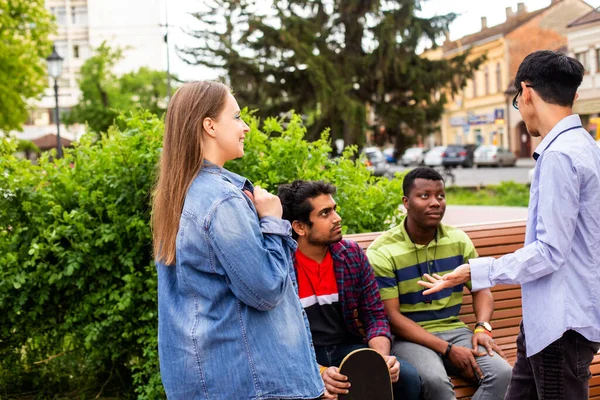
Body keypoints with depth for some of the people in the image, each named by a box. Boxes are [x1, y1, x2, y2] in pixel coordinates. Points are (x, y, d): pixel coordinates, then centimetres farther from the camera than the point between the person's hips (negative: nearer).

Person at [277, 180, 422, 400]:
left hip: (347, 348, 5)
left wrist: (382, 357, -16)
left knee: (407, 377, -19)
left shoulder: (352, 254, 1)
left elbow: (374, 314, 4)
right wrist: (317, 372, -28)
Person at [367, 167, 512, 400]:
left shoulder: (458, 240, 6)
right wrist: (447, 349, -20)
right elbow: (391, 316, -14)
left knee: (501, 372, -22)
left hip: (454, 330, 5)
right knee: (435, 380, -36)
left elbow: (481, 289, 15)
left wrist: (483, 327, -8)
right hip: (409, 337, -5)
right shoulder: (382, 253, -10)